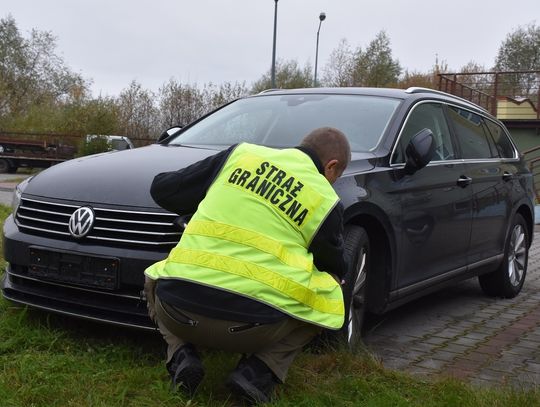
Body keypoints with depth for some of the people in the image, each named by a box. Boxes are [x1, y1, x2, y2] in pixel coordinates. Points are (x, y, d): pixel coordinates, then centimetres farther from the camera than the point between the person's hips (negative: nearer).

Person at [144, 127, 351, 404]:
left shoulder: (242, 154, 11)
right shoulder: (325, 200, 6)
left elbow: (162, 190, 17)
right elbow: (334, 267, 22)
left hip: (178, 311, 2)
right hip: (253, 324, -2)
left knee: (156, 282, 36)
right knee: (328, 296, 24)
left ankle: (181, 355, 10)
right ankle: (260, 370, 6)